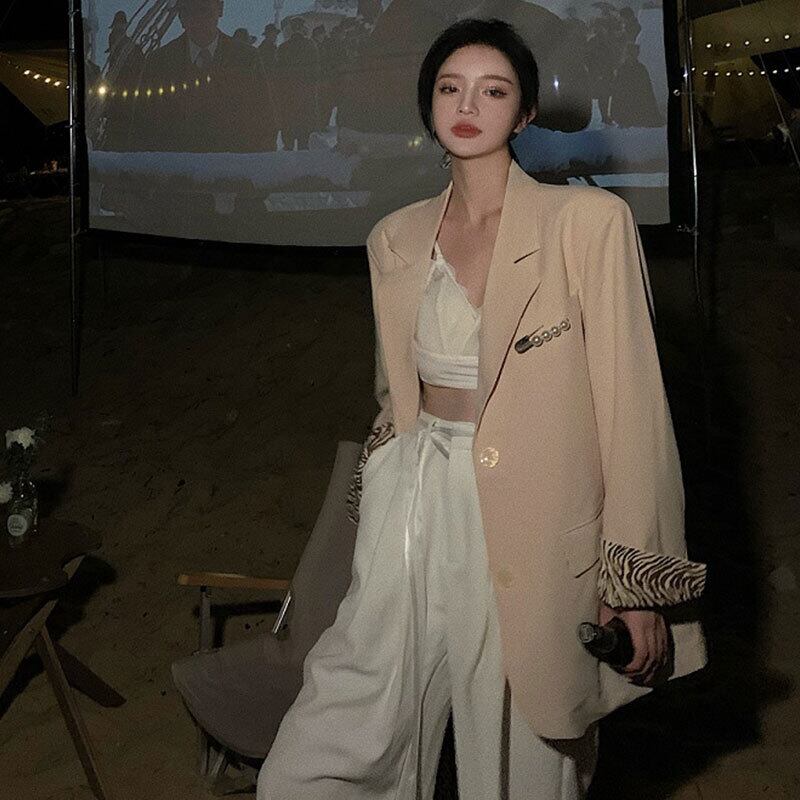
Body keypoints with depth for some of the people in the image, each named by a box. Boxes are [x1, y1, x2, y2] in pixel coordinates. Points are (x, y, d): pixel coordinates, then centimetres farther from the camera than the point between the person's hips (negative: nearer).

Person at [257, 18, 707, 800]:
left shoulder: (588, 221, -7)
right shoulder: (395, 237, 8)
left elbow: (630, 404, -9)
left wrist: (637, 580, -10)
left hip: (530, 529, -4)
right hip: (413, 510, 4)